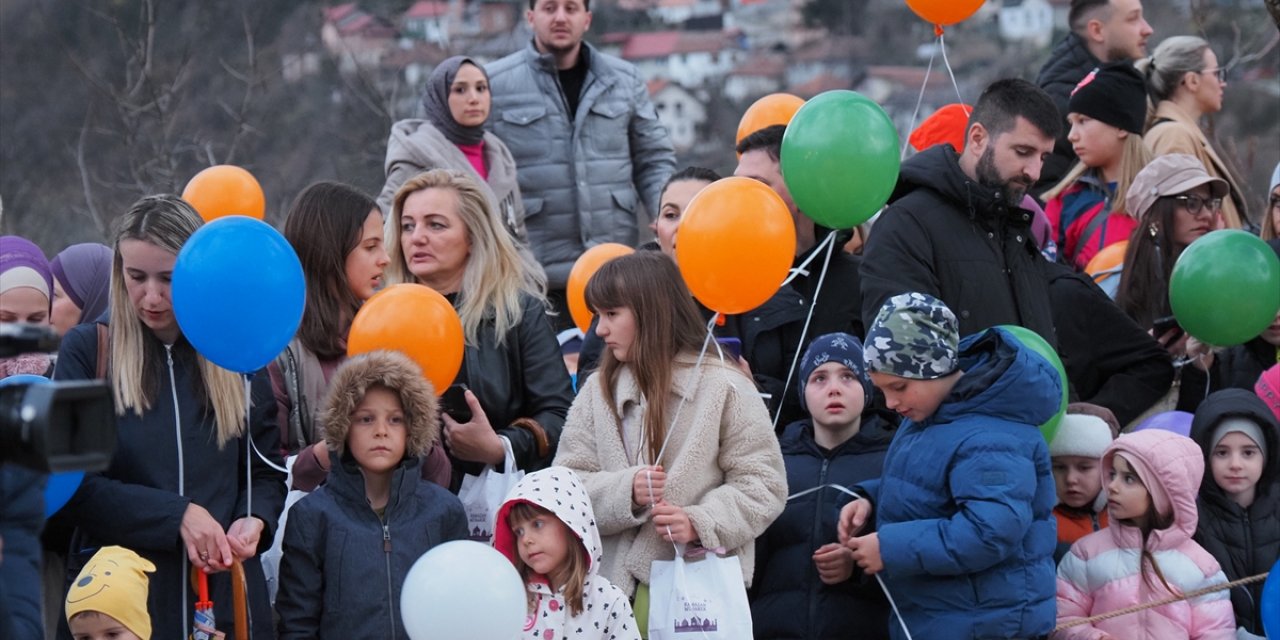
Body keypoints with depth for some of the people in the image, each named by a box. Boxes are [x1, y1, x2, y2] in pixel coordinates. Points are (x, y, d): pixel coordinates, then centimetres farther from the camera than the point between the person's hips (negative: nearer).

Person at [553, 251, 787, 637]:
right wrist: (625, 493, -14)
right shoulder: (597, 391, 10)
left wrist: (700, 523, -18)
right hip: (614, 585, 3)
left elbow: (763, 483, -3)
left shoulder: (723, 386, -1)